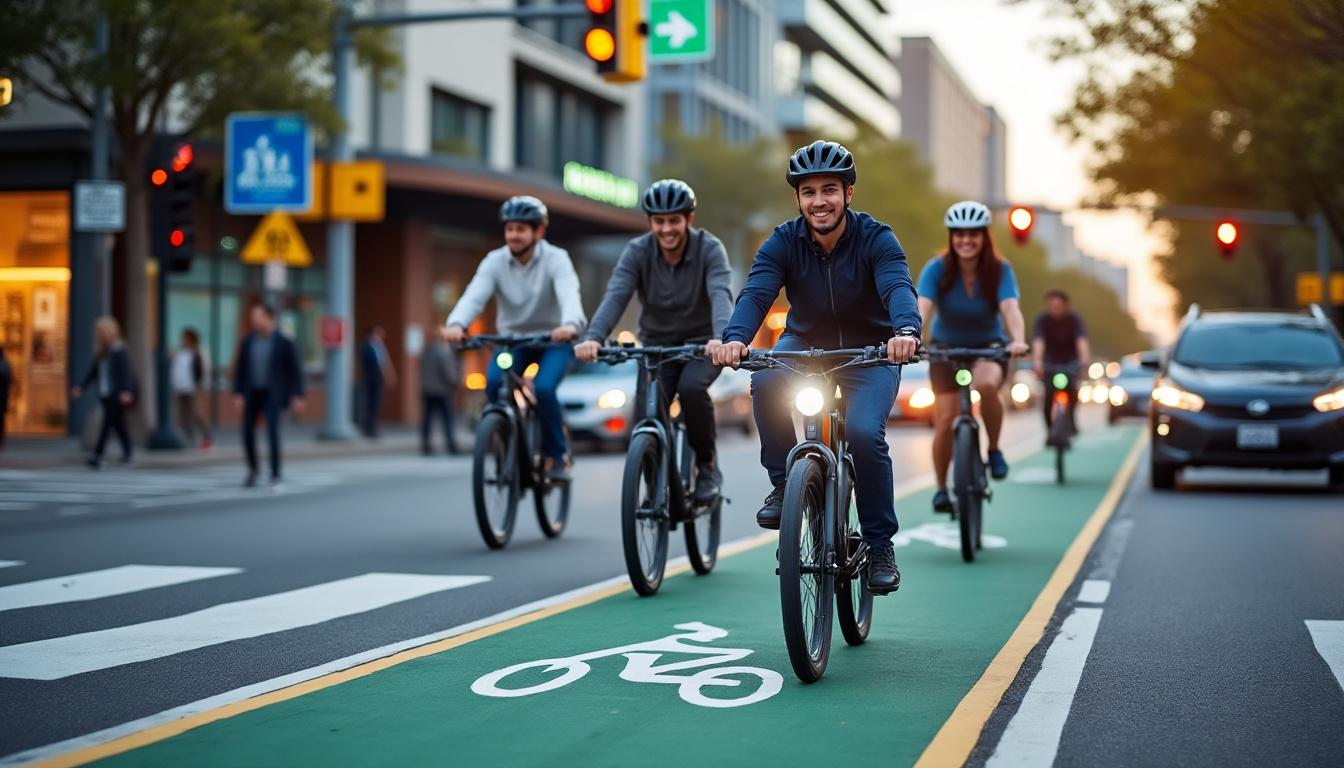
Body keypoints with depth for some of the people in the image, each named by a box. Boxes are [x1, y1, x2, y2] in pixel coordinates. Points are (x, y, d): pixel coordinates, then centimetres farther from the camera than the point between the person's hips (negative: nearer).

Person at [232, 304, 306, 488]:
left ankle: (275, 476, -8)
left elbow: (295, 370, -6)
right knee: (247, 432, 3)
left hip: (273, 394, -4)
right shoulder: (247, 342, 1)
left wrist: (298, 396, -11)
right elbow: (240, 369, 3)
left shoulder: (284, 343, -9)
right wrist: (237, 394, -6)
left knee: (272, 433, -16)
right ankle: (252, 471, 25)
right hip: (252, 393, 4)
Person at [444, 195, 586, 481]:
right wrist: (456, 324, -48)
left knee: (543, 388, -29)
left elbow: (569, 295, -35)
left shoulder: (556, 259, -16)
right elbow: (474, 296, -26)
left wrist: (571, 324, -58)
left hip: (553, 341, -2)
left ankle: (558, 455, -4)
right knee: (493, 381, -26)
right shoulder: (495, 261, -10)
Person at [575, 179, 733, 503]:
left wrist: (720, 337, -55)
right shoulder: (638, 251, -13)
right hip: (657, 344, 2)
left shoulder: (710, 249, -18)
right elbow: (615, 296, -27)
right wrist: (593, 337, -46)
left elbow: (720, 295, -35)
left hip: (701, 344, -2)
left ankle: (707, 466, -8)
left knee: (691, 388, -32)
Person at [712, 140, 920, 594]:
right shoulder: (784, 242, -14)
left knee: (864, 432, -26)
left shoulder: (876, 239, -19)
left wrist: (906, 331, -60)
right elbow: (756, 293, -29)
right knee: (766, 382, -32)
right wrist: (735, 338, -51)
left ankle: (881, 545, -6)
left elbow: (898, 288, -36)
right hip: (804, 344, 2)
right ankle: (783, 484, -12)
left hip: (870, 352, -2)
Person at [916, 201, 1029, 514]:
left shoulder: (1000, 270, -17)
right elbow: (922, 308, -31)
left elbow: (1010, 308, -32)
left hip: (989, 347, -1)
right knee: (945, 419, -10)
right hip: (946, 347, 1)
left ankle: (994, 450, -11)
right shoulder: (937, 269, -17)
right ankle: (941, 488, 10)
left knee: (986, 385, -35)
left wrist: (1017, 340, -52)